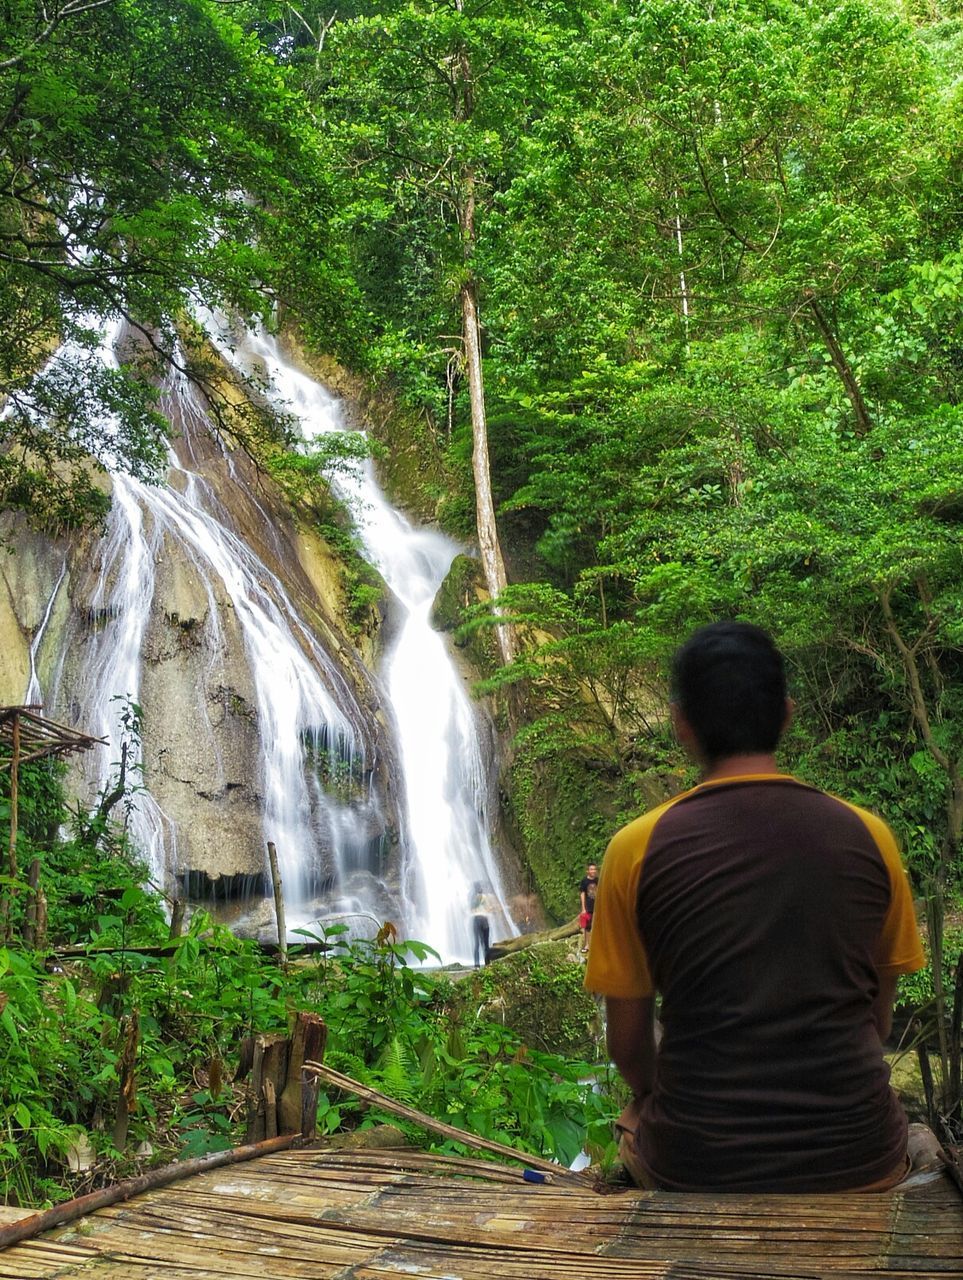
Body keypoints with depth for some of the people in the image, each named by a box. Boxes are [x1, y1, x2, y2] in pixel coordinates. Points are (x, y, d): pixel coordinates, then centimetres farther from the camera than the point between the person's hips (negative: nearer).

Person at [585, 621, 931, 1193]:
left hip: (697, 1167, -1)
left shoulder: (637, 850, -9)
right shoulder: (868, 836, -4)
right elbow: (879, 1022, 7)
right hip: (858, 1163, 2)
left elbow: (628, 1044, 0)